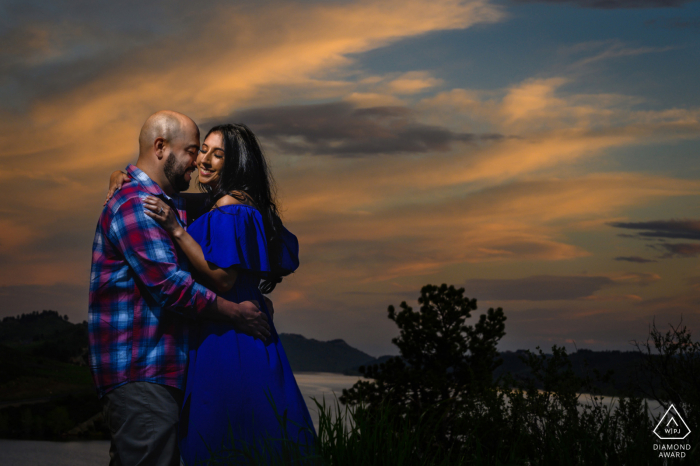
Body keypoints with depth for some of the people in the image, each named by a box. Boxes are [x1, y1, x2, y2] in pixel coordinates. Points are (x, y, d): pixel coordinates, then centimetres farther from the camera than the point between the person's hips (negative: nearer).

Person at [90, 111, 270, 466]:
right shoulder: (136, 203, -14)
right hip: (141, 375, -11)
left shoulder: (168, 204, 21)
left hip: (159, 369, 11)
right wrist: (235, 314, -11)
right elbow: (171, 287, -21)